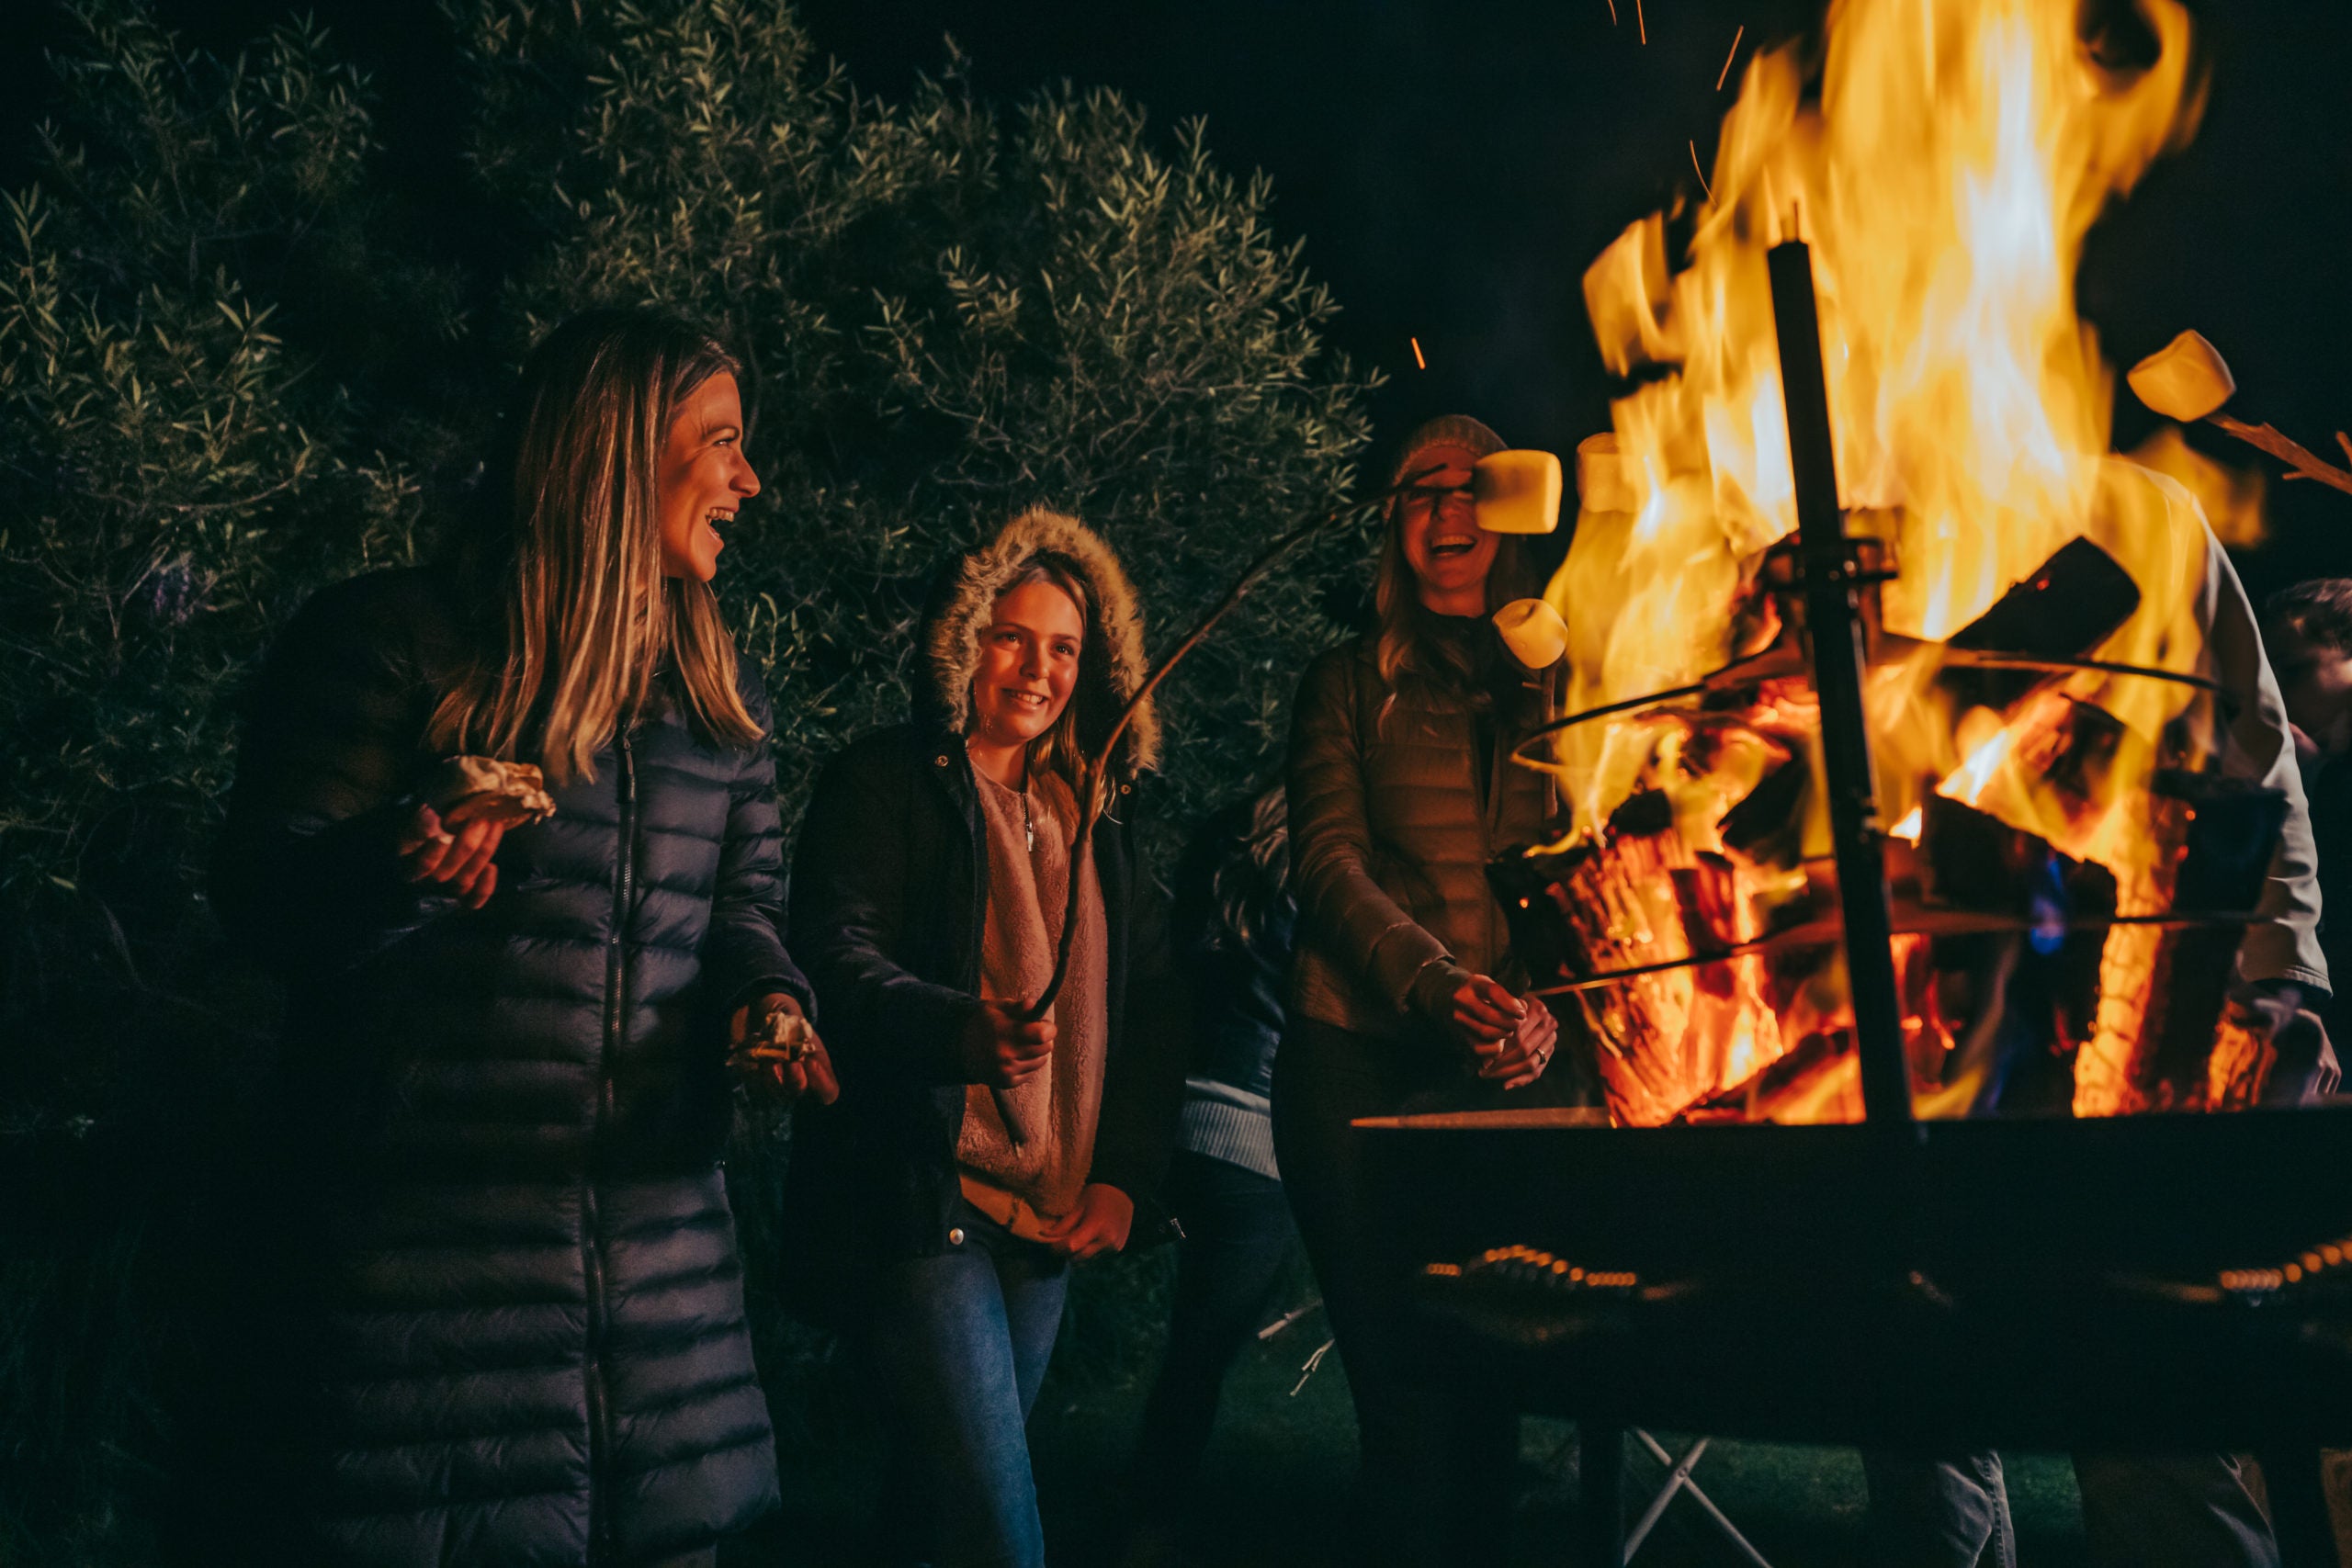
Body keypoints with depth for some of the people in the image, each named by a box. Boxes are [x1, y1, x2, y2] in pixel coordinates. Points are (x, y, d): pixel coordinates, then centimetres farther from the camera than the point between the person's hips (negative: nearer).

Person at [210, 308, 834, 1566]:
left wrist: (766, 997, -7)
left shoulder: (717, 690, 13)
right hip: (424, 1217, -5)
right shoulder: (392, 639, -5)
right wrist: (390, 870, -27)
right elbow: (264, 893, -6)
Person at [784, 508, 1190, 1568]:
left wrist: (1125, 1175, 4)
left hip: (1055, 1219, 6)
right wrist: (962, 1029, -34)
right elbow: (837, 957, -14)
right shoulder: (884, 782, -1)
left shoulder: (1101, 813, 15)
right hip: (921, 1201, -5)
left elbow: (1155, 1001, 15)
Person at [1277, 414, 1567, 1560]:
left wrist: (1548, 1007, -12)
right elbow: (1329, 860, -2)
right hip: (1358, 1060, -1)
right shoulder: (1349, 684, 11)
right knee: (1388, 1372, 3)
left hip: (1503, 1070, 1)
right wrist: (1434, 982, -19)